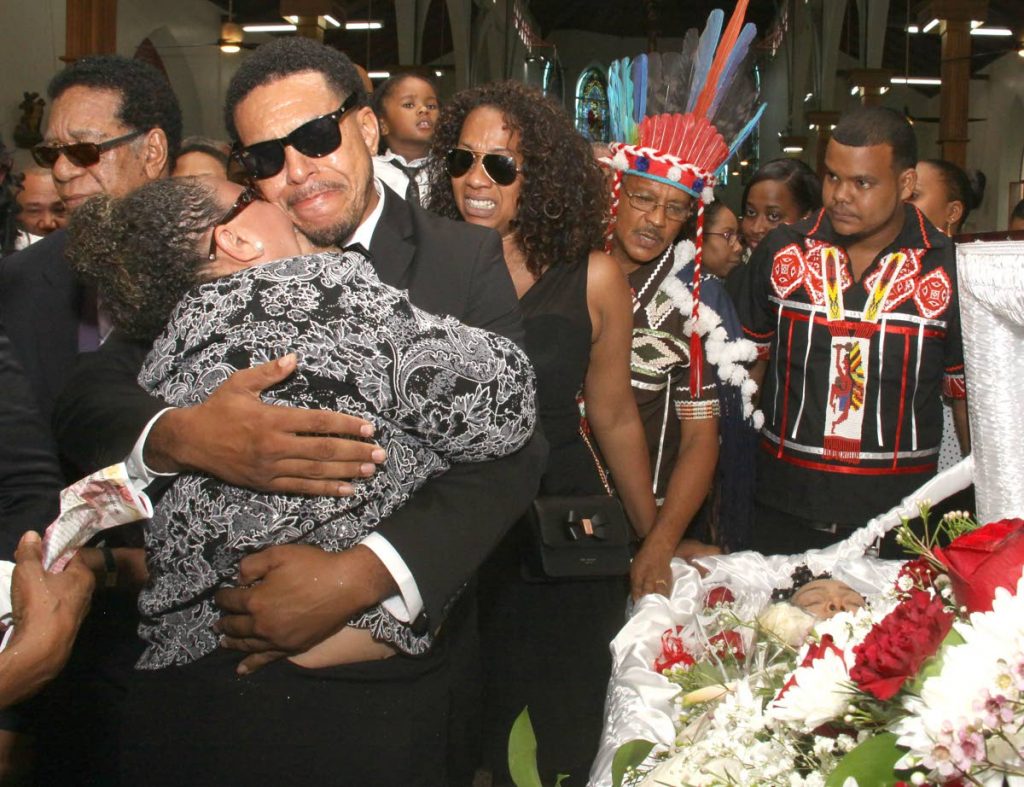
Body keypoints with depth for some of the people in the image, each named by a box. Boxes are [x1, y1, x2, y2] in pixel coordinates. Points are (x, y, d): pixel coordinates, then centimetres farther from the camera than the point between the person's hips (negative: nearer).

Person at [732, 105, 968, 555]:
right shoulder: (781, 252, 0)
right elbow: (748, 365, 10)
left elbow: (968, 397, 4)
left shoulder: (950, 270, -4)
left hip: (899, 512, -1)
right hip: (784, 506, 2)